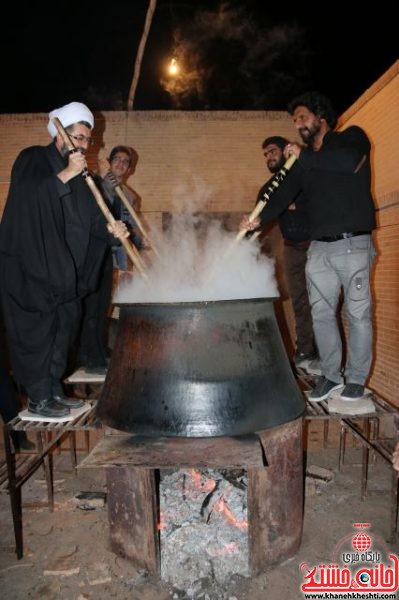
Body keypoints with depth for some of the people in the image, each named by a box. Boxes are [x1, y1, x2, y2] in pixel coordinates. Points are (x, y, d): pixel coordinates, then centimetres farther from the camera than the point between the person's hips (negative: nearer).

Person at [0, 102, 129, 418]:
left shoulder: (78, 175, 15)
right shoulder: (33, 159, -3)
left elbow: (88, 219, 9)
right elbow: (27, 197, -21)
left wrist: (109, 229, -10)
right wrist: (66, 174, -21)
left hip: (63, 268, 7)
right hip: (31, 268, -7)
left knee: (64, 327, 10)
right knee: (37, 330, -2)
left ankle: (54, 390, 23)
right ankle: (39, 398, 9)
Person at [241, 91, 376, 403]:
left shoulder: (352, 137, 4)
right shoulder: (302, 162, 17)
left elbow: (350, 161, -21)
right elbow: (283, 196, 5)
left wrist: (305, 155, -10)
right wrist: (259, 219, -14)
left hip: (354, 245, -5)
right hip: (319, 248, 5)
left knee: (358, 313, 2)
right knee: (321, 314, 6)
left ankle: (356, 378, 16)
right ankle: (331, 375, 20)